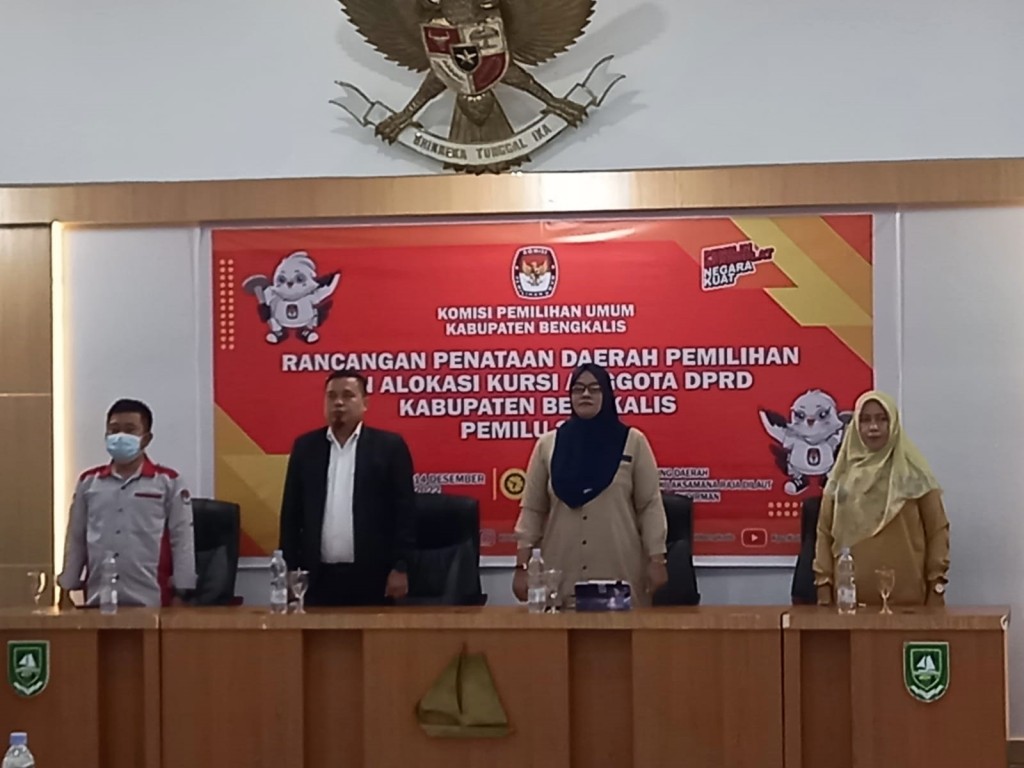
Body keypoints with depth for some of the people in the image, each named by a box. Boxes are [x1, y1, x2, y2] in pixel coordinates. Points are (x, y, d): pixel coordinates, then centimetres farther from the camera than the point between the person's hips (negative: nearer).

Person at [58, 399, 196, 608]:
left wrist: (180, 594, -3)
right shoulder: (88, 482, 11)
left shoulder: (168, 482, 2)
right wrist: (66, 591, 11)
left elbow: (182, 541, 1)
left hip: (150, 601, -3)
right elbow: (75, 541, 15)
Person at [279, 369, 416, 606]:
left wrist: (400, 567, -8)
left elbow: (404, 511, -2)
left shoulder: (389, 446, 1)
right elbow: (291, 512, 10)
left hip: (371, 576, -2)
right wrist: (290, 569, 5)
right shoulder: (306, 446, 10)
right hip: (319, 576, 2)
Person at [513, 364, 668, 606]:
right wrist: (522, 566, 2)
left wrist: (656, 560, -3)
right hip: (562, 570, 1)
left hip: (620, 569, -1)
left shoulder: (633, 442, 5)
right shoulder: (548, 444, 8)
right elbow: (532, 509, 8)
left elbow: (650, 506, 4)